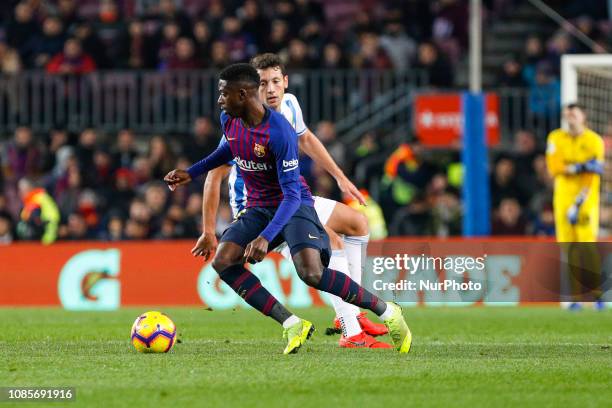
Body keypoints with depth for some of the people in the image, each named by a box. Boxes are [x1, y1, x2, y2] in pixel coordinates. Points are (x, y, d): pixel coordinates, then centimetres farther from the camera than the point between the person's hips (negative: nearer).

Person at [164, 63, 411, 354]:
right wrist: (192, 173, 17)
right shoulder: (228, 120, -4)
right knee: (222, 262, -16)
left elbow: (292, 193, -28)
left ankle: (386, 312, -8)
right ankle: (292, 325, -12)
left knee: (311, 273, -28)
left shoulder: (279, 132, -27)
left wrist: (266, 237, -39)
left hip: (295, 205, -7)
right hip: (258, 208, 7)